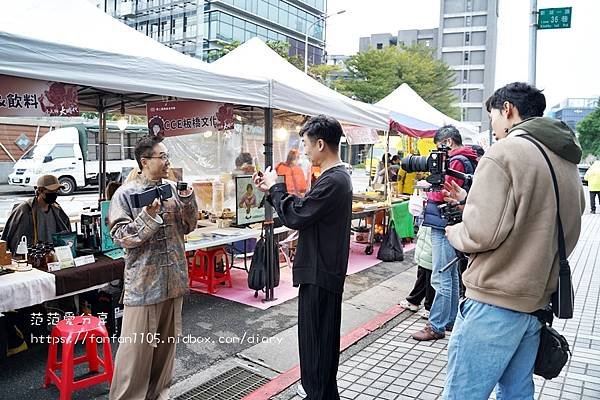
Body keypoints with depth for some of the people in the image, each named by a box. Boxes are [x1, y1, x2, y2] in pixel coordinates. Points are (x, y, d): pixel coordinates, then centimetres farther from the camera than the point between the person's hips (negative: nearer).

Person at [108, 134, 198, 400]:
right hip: (143, 283, -5)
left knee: (166, 343, 17)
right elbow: (121, 237, -13)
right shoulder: (126, 194, -8)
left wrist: (187, 198, -5)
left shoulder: (173, 188, 5)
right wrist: (148, 215, -24)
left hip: (173, 280, 5)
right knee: (136, 347, 2)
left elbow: (188, 227, 9)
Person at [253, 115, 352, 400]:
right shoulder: (336, 176, 10)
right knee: (323, 334, 21)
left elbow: (294, 216, -22)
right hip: (325, 269, 10)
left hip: (320, 272, -10)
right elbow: (303, 211, 11)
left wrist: (274, 187, -7)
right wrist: (272, 191, 6)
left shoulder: (333, 181, -22)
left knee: (315, 336, 3)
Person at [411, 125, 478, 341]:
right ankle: (450, 320, 28)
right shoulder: (468, 160, 16)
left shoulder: (457, 161, -14)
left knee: (441, 279, -6)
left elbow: (444, 194, -18)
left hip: (444, 228, -11)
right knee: (451, 275, 17)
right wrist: (434, 187, 4)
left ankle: (436, 327, 1)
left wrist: (428, 191, -1)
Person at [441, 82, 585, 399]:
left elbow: (482, 233, -21)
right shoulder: (567, 163, 12)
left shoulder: (504, 153, -13)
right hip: (537, 300, 9)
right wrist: (470, 202, 14)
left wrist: (454, 231, 0)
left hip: (495, 303, -8)